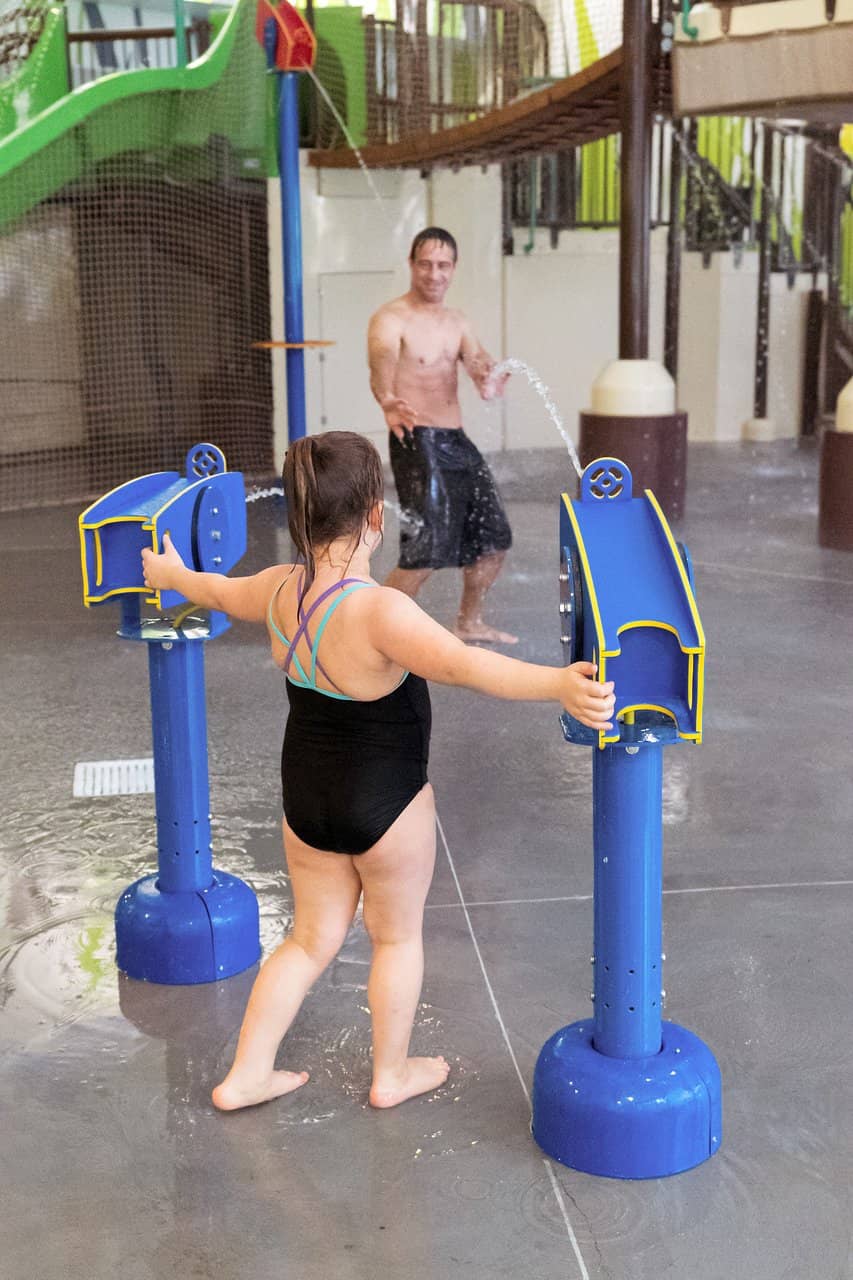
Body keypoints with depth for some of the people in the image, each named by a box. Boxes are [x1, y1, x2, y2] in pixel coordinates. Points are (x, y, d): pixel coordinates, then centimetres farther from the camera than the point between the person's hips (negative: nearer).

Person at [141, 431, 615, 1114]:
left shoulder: (279, 590, -7)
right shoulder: (379, 611, -31)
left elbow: (217, 590, 14)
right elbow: (460, 663, -46)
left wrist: (170, 573, 36)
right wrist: (558, 683, -58)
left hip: (305, 798, 6)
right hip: (386, 804, -6)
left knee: (313, 937, 22)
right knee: (399, 936, 19)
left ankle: (247, 1074, 29)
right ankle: (393, 1073, 36)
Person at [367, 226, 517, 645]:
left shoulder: (457, 323, 13)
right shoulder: (390, 320, -10)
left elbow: (481, 364, -3)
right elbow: (381, 370, -28)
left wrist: (492, 379, -29)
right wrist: (389, 402, -52)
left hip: (457, 442, 8)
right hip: (418, 443, -8)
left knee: (493, 540, 15)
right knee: (426, 551, -15)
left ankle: (469, 622, 34)